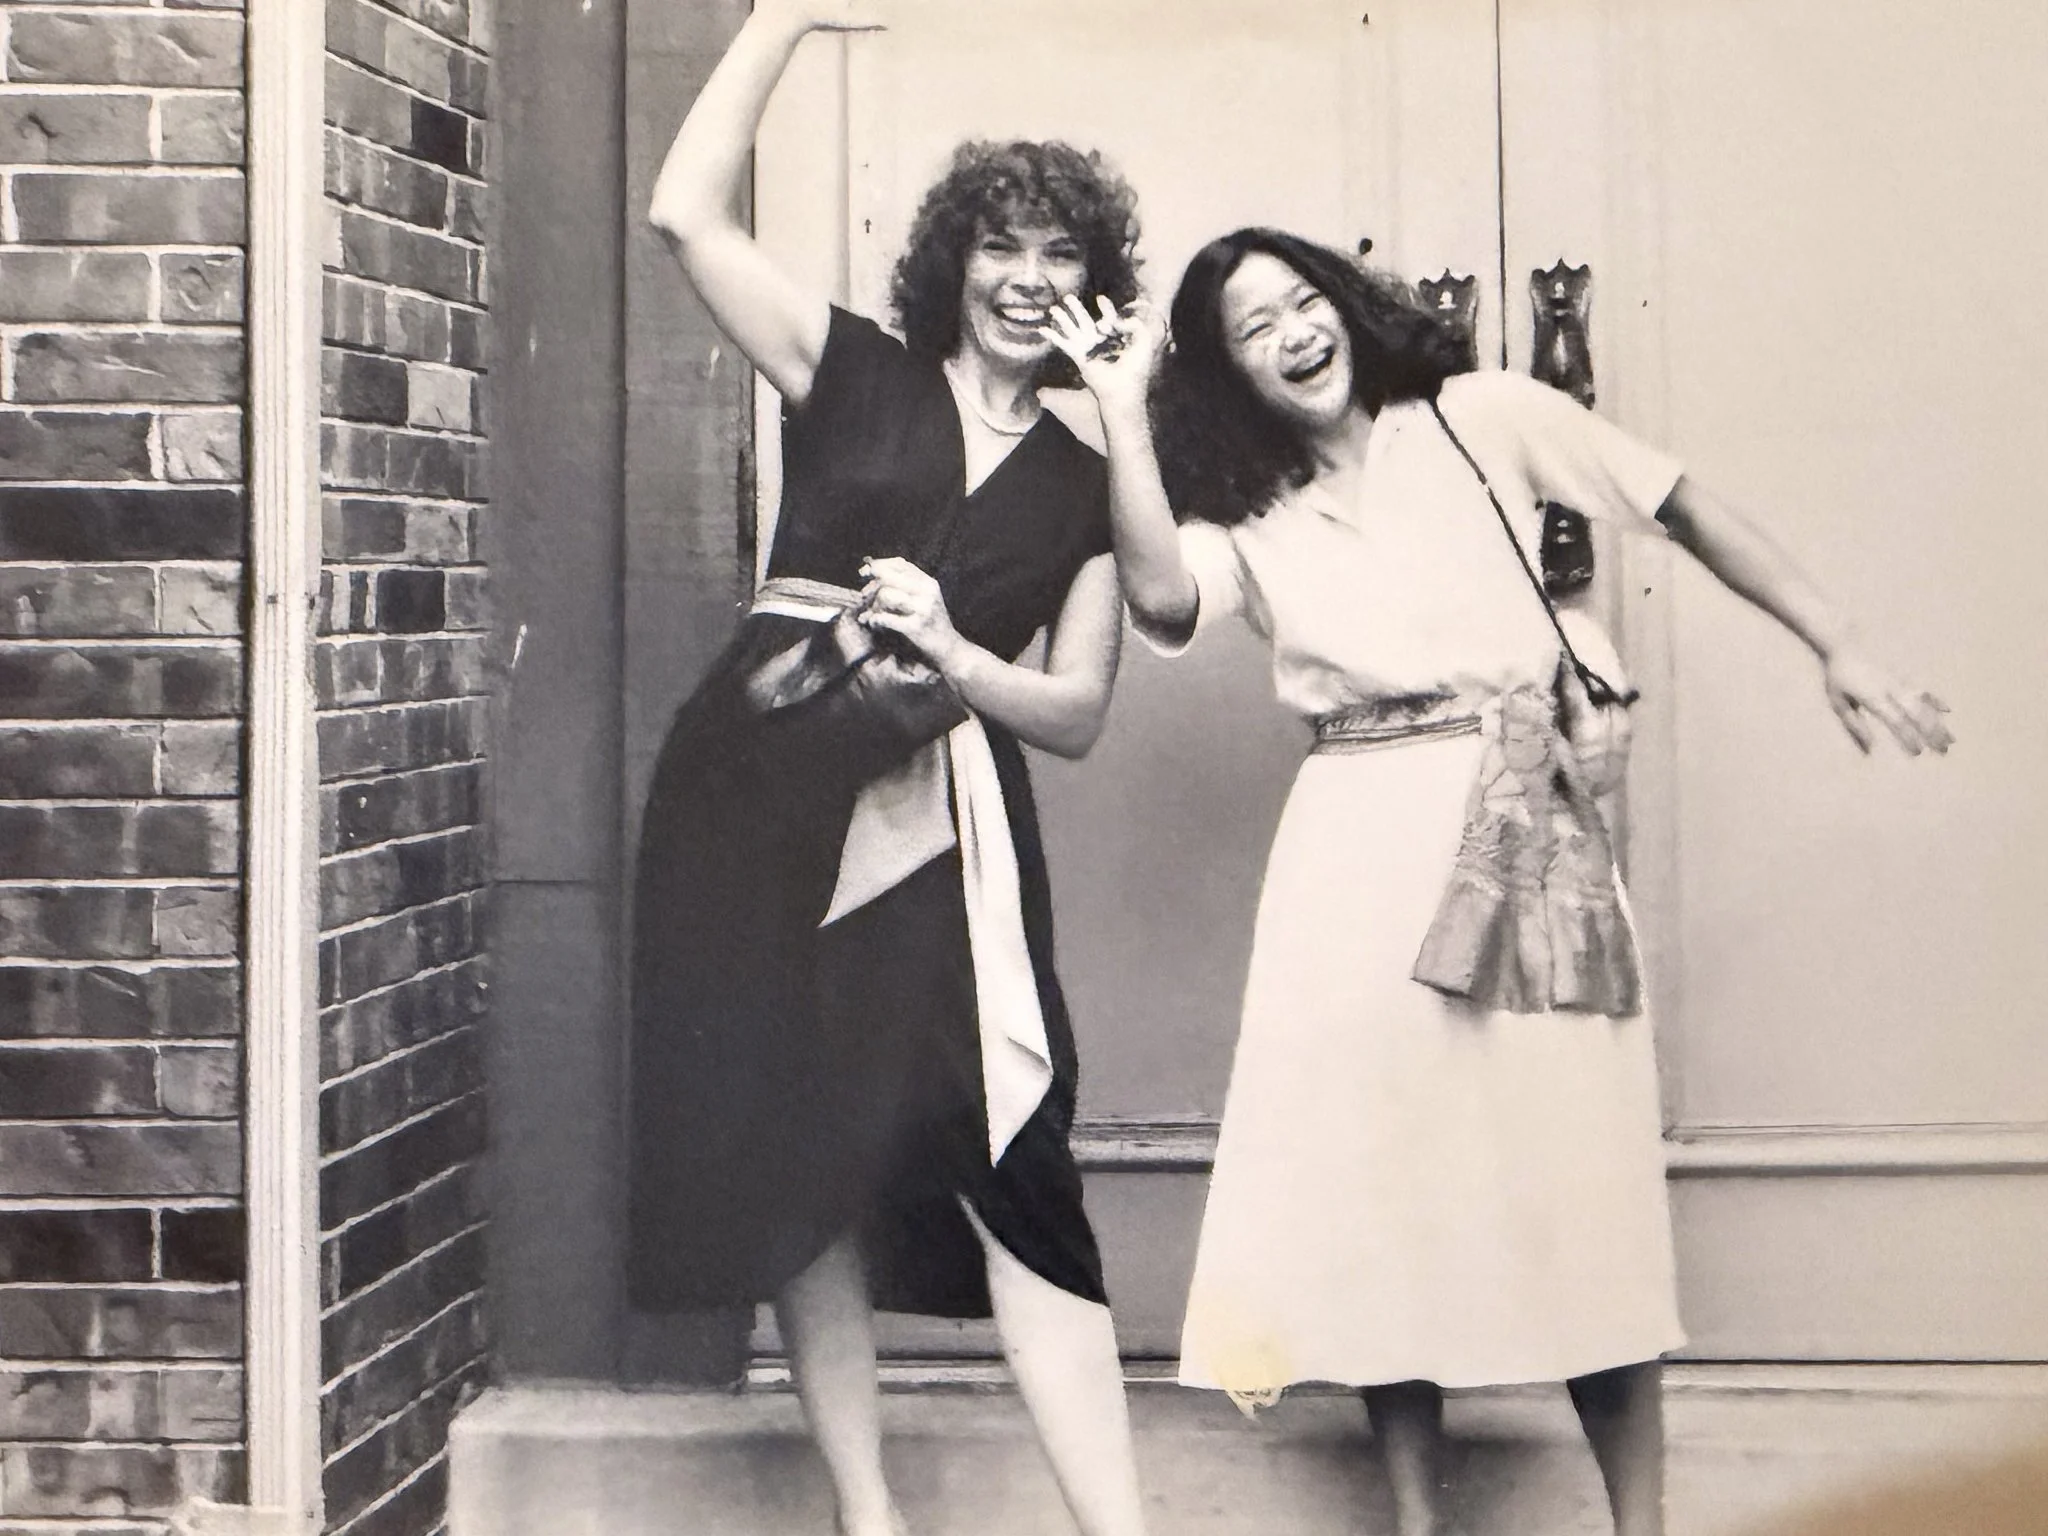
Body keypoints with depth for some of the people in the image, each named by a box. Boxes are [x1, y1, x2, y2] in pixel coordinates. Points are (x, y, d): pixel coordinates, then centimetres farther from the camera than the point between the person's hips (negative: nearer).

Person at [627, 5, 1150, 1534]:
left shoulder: (1086, 484, 14)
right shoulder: (854, 375, 9)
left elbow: (1078, 713, 10)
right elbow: (689, 211, -1)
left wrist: (950, 652, -8)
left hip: (947, 819, 1)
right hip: (765, 785, -1)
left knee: (1010, 1159, -10)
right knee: (795, 1144, 0)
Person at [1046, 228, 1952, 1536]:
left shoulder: (1482, 420, 7)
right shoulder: (1252, 518, 10)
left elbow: (1685, 511, 8)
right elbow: (1162, 596, -12)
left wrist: (1837, 649, 4)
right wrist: (1123, 411, -9)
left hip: (1531, 827, -2)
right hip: (1363, 842, 2)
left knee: (1583, 1177, -1)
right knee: (1383, 1178, 3)